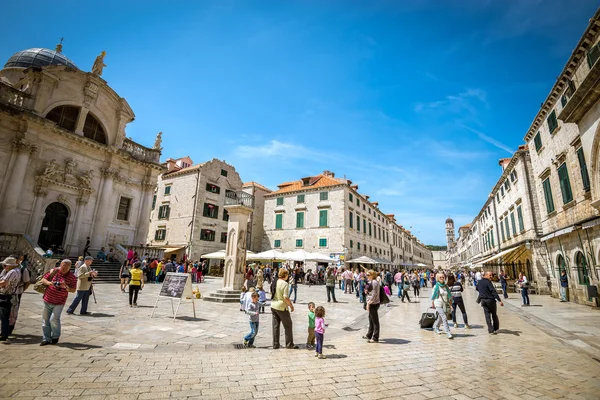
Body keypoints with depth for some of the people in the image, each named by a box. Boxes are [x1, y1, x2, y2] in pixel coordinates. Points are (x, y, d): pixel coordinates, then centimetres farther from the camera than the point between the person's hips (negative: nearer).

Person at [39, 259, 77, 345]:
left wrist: (66, 287, -25)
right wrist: (49, 283, -18)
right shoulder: (53, 271, -1)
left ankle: (55, 337, 14)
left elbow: (73, 290, -6)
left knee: (54, 319, -9)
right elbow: (43, 280, 3)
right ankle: (46, 339, 21)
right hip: (47, 300, 3)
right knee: (45, 320, 8)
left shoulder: (72, 277, -7)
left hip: (59, 303, -3)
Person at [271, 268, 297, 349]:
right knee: (288, 325, 9)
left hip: (273, 305, 7)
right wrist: (291, 305, -9)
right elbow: (285, 298, -22)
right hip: (281, 307, -7)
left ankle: (275, 344, 21)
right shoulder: (285, 284, -18)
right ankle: (289, 344, 17)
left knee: (275, 326, 14)